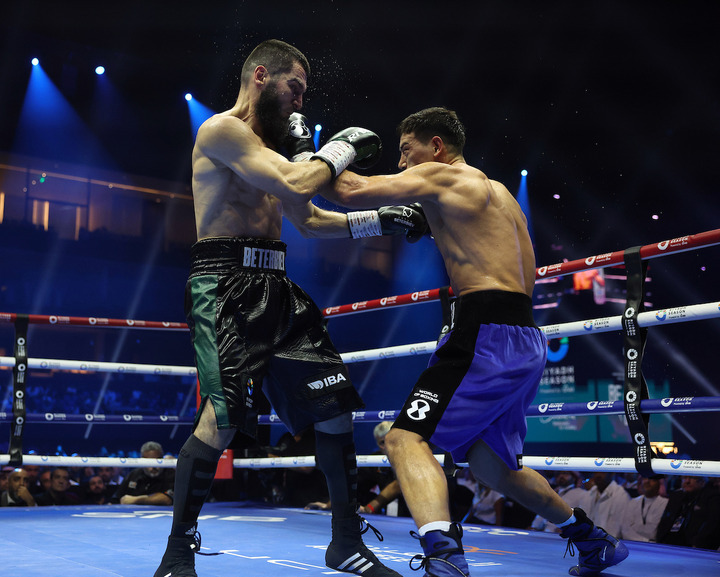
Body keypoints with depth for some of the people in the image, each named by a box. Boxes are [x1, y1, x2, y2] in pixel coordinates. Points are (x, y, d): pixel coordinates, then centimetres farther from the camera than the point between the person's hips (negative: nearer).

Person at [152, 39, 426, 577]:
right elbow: (293, 186, -20)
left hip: (275, 290, 9)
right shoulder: (222, 129, -5)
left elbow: (311, 221, 27)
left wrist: (383, 219, 20)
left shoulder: (270, 145, 23)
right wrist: (342, 148, -3)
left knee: (334, 404, 5)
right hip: (226, 285, -9)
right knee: (223, 415, -21)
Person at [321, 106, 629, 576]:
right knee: (492, 464, 24)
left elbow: (352, 193, -8)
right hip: (526, 339, 9)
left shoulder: (438, 176, 0)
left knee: (406, 439, -17)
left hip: (489, 335, -9)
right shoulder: (499, 193, 25)